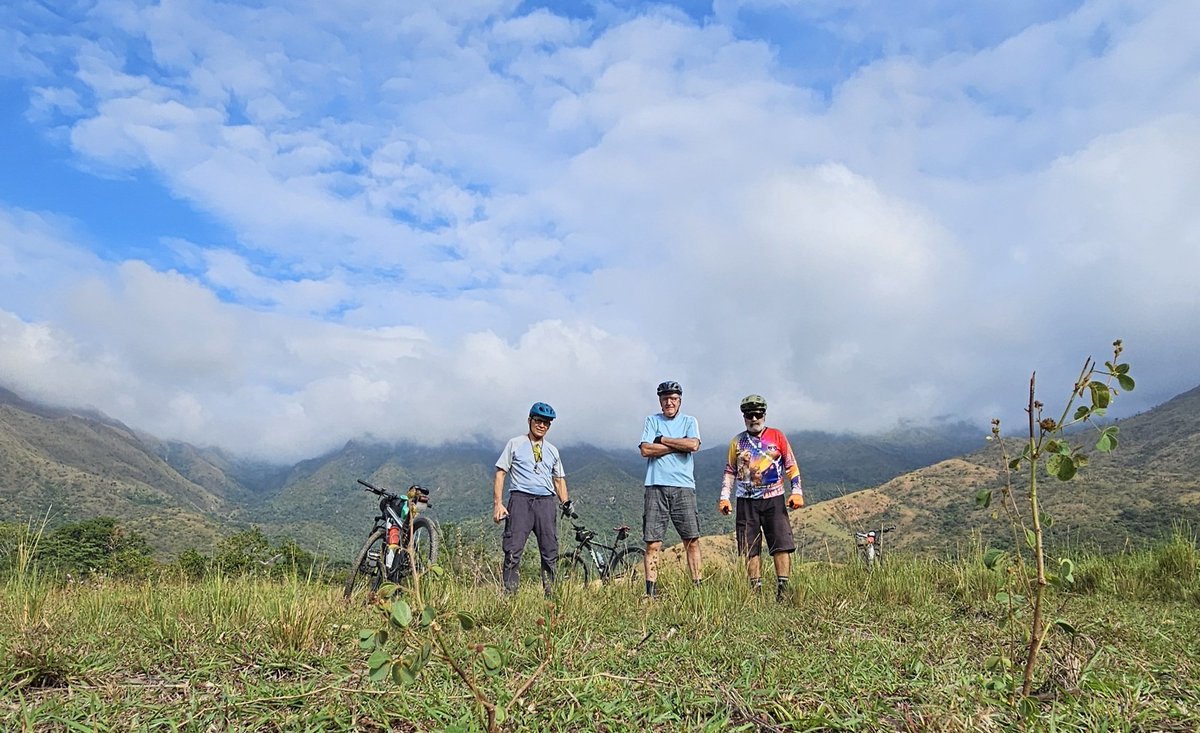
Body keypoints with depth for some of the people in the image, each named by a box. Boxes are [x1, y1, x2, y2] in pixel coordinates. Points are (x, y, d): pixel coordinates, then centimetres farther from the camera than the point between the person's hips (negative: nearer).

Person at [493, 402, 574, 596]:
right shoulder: (515, 444, 9)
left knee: (550, 553, 3)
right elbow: (500, 473, 5)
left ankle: (550, 595, 11)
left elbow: (559, 479, 23)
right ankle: (509, 594, -6)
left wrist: (566, 502, 5)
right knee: (513, 551, -10)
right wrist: (498, 503, -5)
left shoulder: (552, 451, 19)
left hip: (546, 501, 4)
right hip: (521, 499, -3)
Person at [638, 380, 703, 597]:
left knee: (692, 539, -1)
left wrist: (662, 440, -4)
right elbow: (645, 449, -5)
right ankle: (651, 590, 2)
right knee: (653, 542, -2)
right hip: (656, 486, 0)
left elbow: (693, 445, -8)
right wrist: (679, 446, -5)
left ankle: (697, 585, 6)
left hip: (683, 486, 1)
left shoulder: (689, 421, 11)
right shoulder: (652, 420, 10)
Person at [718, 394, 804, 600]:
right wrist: (724, 498, 6)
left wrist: (796, 492, -4)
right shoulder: (737, 442, 11)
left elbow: (791, 466, 7)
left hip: (773, 500, -2)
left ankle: (782, 589, -3)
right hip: (746, 502, 2)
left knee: (782, 545, -9)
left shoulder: (777, 437, 5)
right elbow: (730, 471, 14)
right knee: (750, 550, 2)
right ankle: (756, 591, 9)